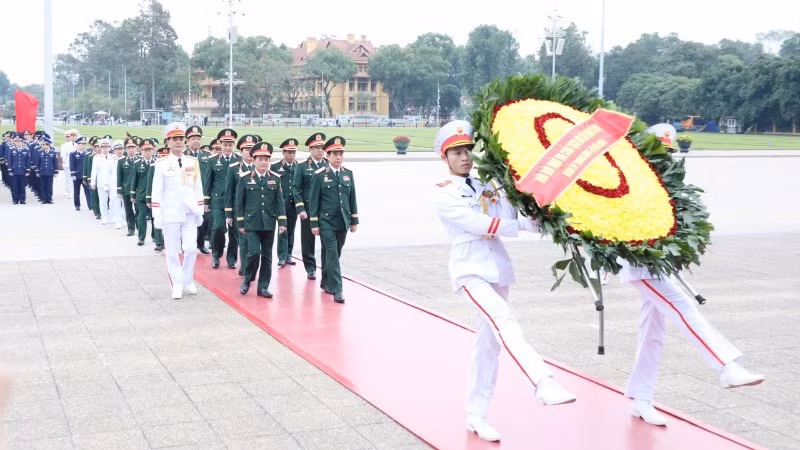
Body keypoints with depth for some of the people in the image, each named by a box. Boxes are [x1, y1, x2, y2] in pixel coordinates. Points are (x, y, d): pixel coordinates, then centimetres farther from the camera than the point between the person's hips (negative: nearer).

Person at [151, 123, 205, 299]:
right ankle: (177, 285, 15)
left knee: (191, 249, -2)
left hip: (190, 214, 2)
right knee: (172, 251, 4)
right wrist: (157, 215, -5)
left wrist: (200, 212, 9)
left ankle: (188, 281, 17)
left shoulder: (193, 162, 6)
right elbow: (157, 191, -2)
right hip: (170, 215, -2)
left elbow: (198, 189, 10)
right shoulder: (162, 164, -3)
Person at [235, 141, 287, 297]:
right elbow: (239, 202, 0)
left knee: (267, 255, 6)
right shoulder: (245, 177, -2)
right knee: (254, 252, -13)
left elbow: (279, 201, 5)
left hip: (269, 224, 3)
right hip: (251, 223, -3)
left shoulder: (275, 178, 4)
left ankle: (263, 287, 15)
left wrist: (282, 222, -2)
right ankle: (247, 279, 11)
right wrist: (240, 223, -2)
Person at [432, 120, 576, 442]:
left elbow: (506, 220, -1)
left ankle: (476, 416, 15)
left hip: (497, 267, 6)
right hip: (469, 269, -6)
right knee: (504, 322, -28)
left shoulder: (486, 186, 14)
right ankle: (544, 386, -43)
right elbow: (480, 224, -14)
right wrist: (527, 224, -13)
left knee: (489, 343, 7)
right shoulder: (443, 195, -3)